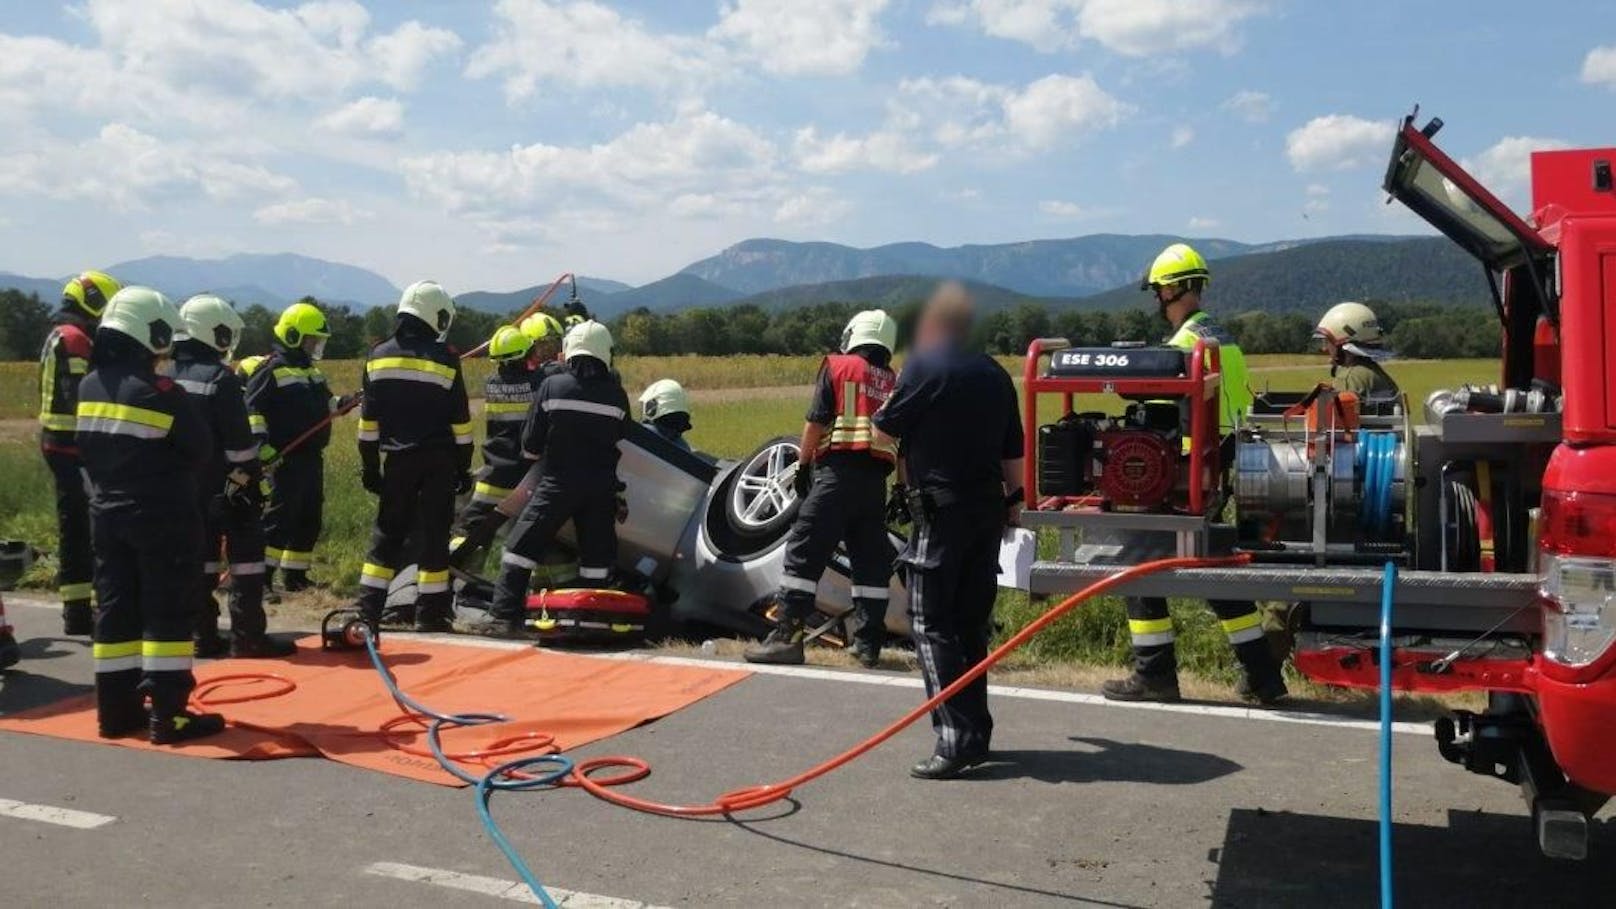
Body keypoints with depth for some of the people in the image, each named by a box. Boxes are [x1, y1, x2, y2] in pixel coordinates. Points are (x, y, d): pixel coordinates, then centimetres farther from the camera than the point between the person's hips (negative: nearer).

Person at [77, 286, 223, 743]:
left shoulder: (89, 387, 4)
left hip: (107, 514, 7)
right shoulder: (160, 392, -17)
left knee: (115, 608, 12)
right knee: (168, 613, -2)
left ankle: (117, 710, 19)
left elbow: (87, 451, 12)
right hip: (162, 518, -7)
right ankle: (168, 715, 0)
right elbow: (201, 450, -10)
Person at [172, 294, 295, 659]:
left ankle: (202, 635, 16)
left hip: (182, 483, 8)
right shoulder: (221, 378, -15)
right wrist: (251, 472, -6)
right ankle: (248, 635, -2)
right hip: (224, 485, -7)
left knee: (198, 553, 13)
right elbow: (239, 438, -16)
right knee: (246, 549, -1)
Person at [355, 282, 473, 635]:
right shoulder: (445, 360, -7)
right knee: (434, 534, 4)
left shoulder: (378, 356, 2)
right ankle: (430, 614, 6)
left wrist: (370, 467, 10)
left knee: (387, 533, 11)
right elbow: (461, 423, -4)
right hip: (439, 460, -3)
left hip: (398, 460, 3)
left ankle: (368, 609, 8)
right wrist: (464, 467, 4)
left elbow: (368, 421, 4)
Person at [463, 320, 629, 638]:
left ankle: (505, 615, -2)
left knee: (522, 544, 2)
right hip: (601, 488, 2)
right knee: (596, 555, 11)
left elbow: (531, 442, 0)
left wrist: (534, 456, 21)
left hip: (557, 483, -2)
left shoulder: (553, 386, -5)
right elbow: (624, 443, 9)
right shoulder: (617, 395, 0)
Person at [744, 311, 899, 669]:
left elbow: (816, 422, -2)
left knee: (805, 552, -4)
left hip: (837, 471, -4)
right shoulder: (896, 382, 17)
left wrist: (803, 465, 5)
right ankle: (869, 643, 11)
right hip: (876, 479, 4)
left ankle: (788, 636, -9)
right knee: (871, 559, 10)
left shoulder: (837, 366, 6)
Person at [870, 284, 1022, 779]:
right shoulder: (995, 374, 11)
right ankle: (975, 733, 21)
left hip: (940, 510, -7)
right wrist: (1013, 502, 23)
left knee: (932, 623, -4)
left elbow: (884, 431, -2)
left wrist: (893, 397, 16)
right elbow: (1013, 451, 14)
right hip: (988, 508, 7)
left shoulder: (925, 365, -9)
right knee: (971, 622, 15)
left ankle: (956, 740, -10)